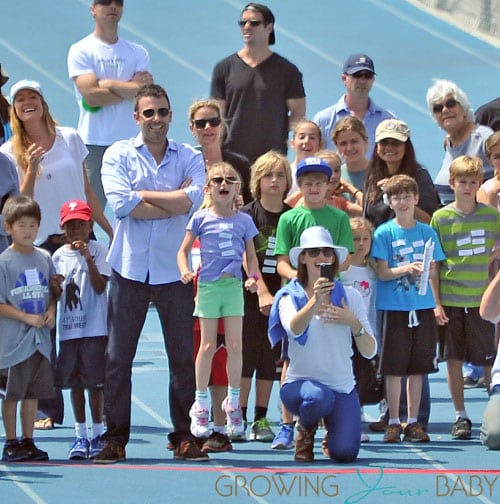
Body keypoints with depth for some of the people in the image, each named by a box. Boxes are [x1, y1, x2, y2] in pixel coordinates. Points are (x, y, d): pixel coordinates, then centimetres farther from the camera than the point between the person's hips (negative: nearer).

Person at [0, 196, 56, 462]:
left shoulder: (44, 258, 8)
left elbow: (53, 291, 18)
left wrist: (51, 310, -2)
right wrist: (27, 318, -16)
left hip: (40, 338, 5)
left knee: (34, 391, 10)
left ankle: (28, 441, 19)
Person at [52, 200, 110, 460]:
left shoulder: (98, 251, -3)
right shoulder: (59, 256, 8)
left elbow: (100, 286, -13)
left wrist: (88, 258, -22)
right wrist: (55, 287, -10)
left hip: (95, 328, -4)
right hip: (68, 328, 4)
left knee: (94, 380, -1)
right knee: (74, 381, 7)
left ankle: (97, 434, 8)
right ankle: (80, 435, 14)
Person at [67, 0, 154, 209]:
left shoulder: (138, 53, 13)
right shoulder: (81, 51, 2)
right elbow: (91, 95, -11)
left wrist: (110, 84, -7)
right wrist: (130, 86, -1)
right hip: (94, 144, -3)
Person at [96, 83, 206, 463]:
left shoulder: (189, 158, 7)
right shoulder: (119, 155, 3)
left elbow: (193, 198, -12)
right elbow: (121, 204, -12)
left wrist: (142, 194, -8)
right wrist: (173, 202, -8)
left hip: (174, 270, 1)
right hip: (129, 266, -1)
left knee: (183, 356, 4)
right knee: (118, 357, -1)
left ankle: (183, 435, 12)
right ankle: (116, 436, 5)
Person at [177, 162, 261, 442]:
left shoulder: (244, 221, 5)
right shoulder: (201, 219, 0)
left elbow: (251, 256, 13)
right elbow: (183, 250, 4)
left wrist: (254, 277, -5)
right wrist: (185, 271, -15)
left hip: (233, 285, 2)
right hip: (208, 285, -2)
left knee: (235, 345, 0)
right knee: (208, 345, 0)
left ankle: (233, 403, 12)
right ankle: (201, 405, 8)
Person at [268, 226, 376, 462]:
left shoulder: (349, 296, 3)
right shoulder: (290, 296, -2)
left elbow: (370, 351, -1)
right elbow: (294, 328, -25)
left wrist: (353, 322, -18)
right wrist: (315, 300, -41)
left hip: (343, 387, 2)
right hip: (300, 382, -2)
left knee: (345, 453, -18)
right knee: (318, 396, -38)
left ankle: (332, 431, 21)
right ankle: (305, 430, -1)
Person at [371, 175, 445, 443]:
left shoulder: (427, 232, 8)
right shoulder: (384, 233, -1)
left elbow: (433, 271, 9)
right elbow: (382, 273, -4)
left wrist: (425, 271, -14)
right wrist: (407, 269, -20)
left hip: (422, 305, 3)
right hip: (394, 307, -3)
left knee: (418, 368, 5)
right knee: (394, 368, -1)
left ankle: (413, 422, 12)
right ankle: (393, 423, 7)